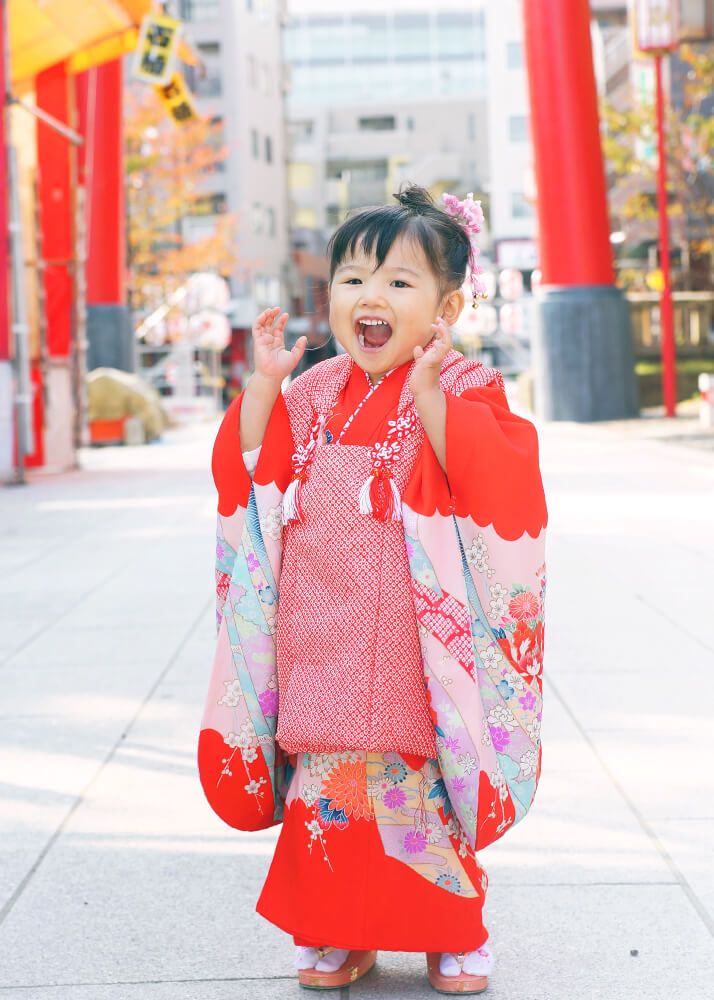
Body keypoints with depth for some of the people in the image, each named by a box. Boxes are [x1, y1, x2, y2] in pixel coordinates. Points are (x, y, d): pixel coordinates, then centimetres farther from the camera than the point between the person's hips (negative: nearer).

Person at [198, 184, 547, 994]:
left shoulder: (464, 389, -6)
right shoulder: (313, 394, 10)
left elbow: (496, 486, -21)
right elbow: (252, 477, 8)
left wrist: (427, 396, -27)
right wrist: (263, 386, -2)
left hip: (420, 634, -4)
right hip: (324, 637, 4)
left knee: (425, 776, 1)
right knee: (329, 777, 6)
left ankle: (452, 933, 21)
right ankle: (337, 934, 22)